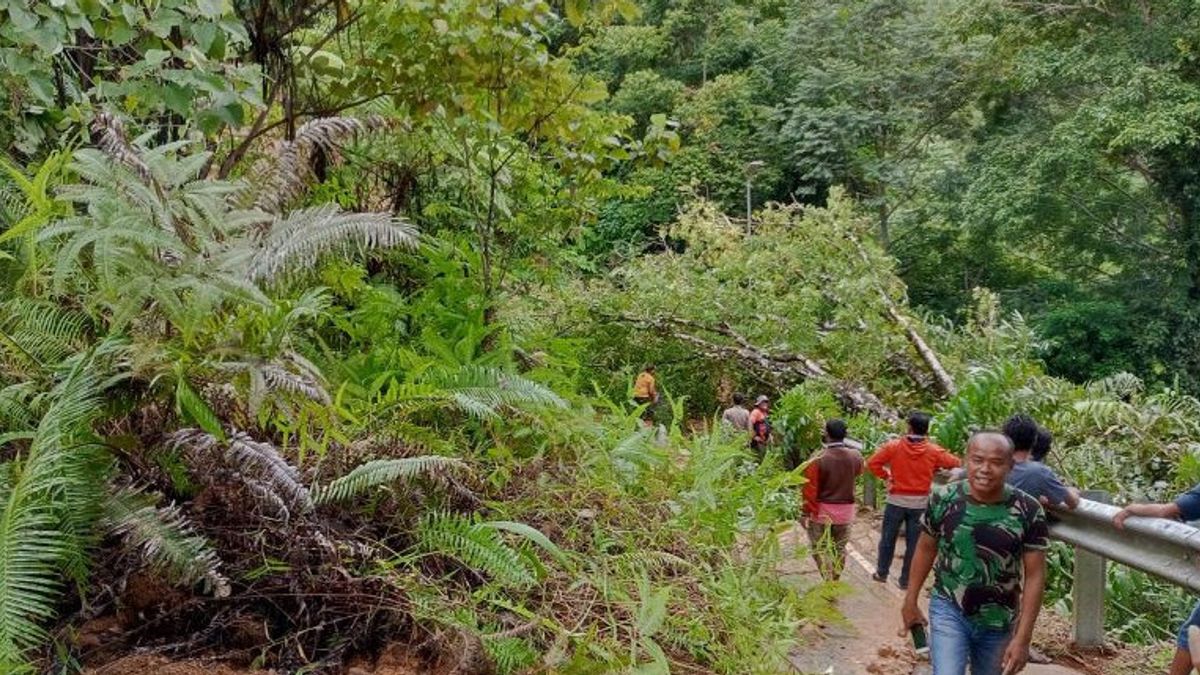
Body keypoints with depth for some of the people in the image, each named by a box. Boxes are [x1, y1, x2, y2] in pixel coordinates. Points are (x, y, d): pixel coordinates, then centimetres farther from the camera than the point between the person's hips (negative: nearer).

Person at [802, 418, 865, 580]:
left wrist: (807, 512, -7)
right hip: (846, 510, 4)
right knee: (840, 548, 18)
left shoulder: (817, 458, -20)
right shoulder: (855, 456, -8)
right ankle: (835, 581, 26)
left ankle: (829, 583, -2)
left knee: (820, 548, 8)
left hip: (822, 510, -4)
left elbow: (810, 489, -16)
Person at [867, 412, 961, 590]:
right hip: (920, 503, 1)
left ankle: (882, 573, 26)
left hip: (896, 500, 0)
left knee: (888, 539, 15)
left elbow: (872, 463, -11)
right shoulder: (933, 451, -7)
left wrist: (886, 475, 3)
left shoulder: (894, 446, -10)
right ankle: (905, 580, 16)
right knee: (913, 543, 10)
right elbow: (955, 463, 4)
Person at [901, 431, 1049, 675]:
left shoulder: (1028, 511, -14)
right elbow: (926, 549, 3)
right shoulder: (944, 500, -12)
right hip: (948, 609, -1)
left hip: (998, 621, 1)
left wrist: (1023, 637, -12)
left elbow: (1034, 576, -9)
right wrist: (911, 600, 9)